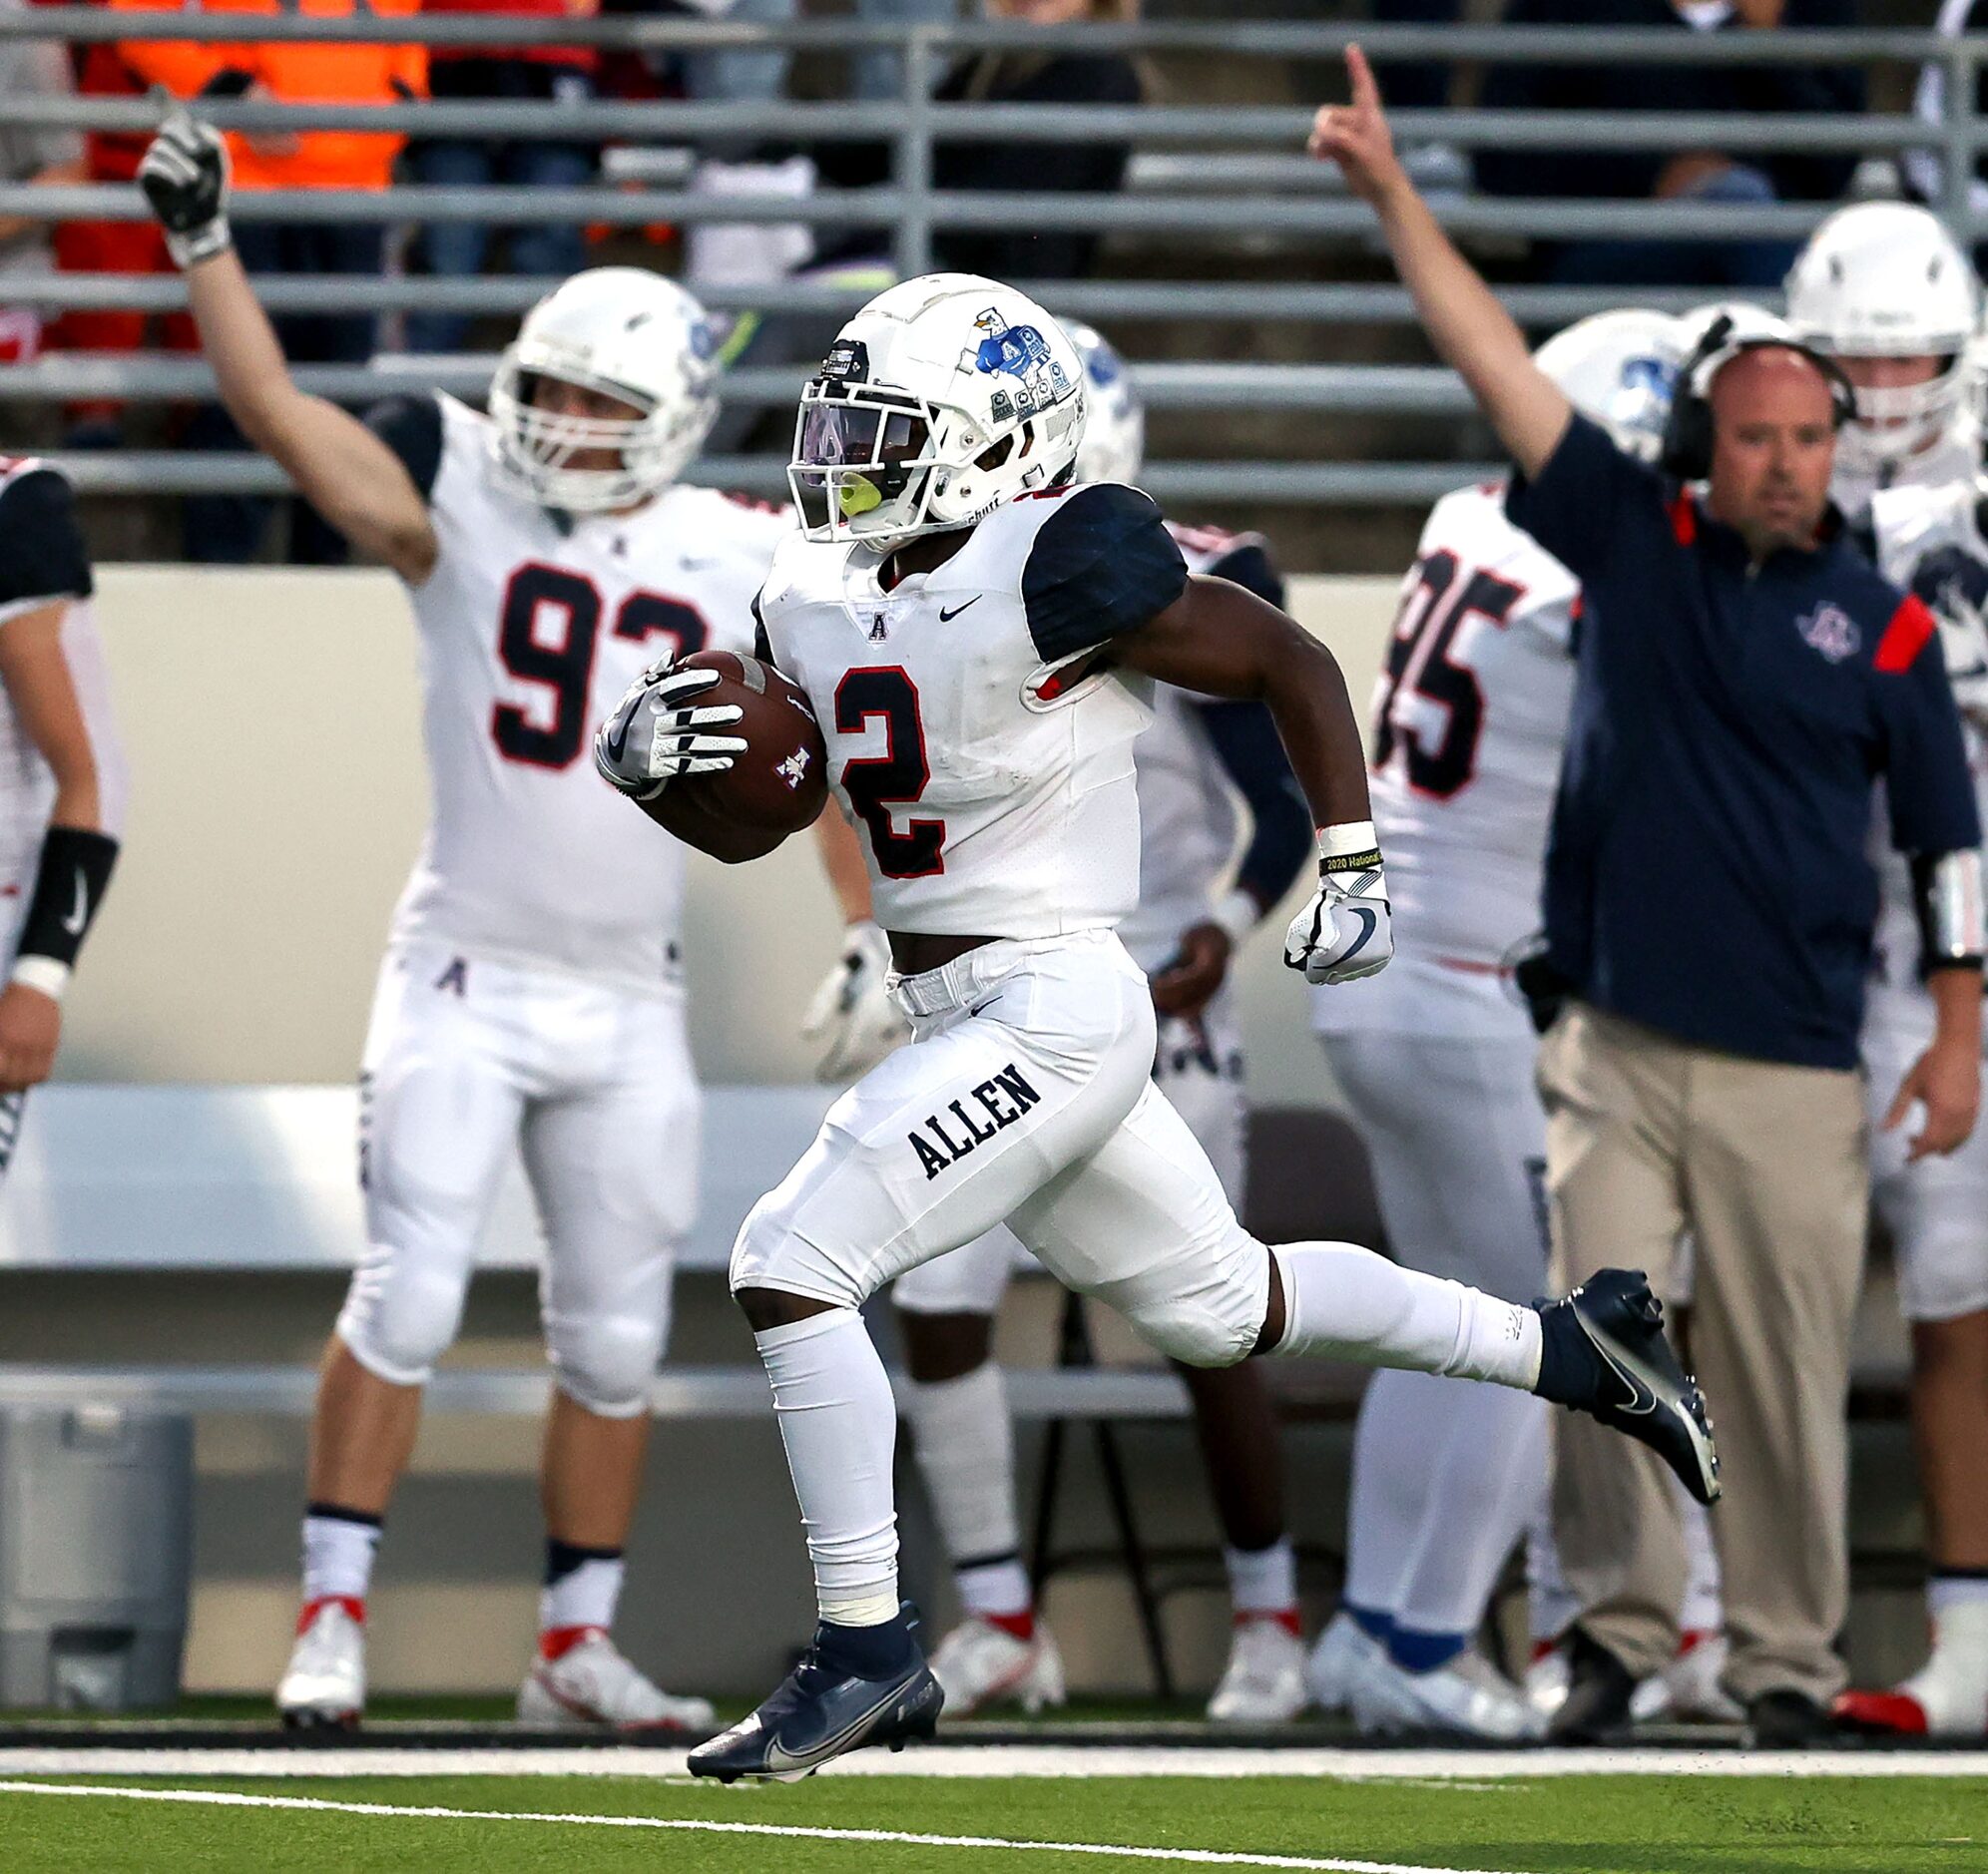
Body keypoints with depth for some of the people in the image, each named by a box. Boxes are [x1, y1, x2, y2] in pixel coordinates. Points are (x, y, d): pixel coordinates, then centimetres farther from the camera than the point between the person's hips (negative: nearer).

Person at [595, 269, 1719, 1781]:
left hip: (1055, 1013, -9)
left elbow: (1291, 664, -8)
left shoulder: (1057, 570, -16)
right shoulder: (819, 600, 8)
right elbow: (750, 819, 17)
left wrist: (1355, 877, -4)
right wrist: (644, 760, -5)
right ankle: (1574, 1346, 38)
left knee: (793, 1263, -17)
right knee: (1221, 1302, 22)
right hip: (964, 1022, 9)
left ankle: (869, 1655, -9)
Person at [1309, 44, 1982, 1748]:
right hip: (1617, 1056, 1)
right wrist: (1394, 195, -4)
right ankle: (1620, 1628, 9)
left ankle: (1788, 1663, 10)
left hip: (1792, 1077, -1)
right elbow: (1499, 364, 2)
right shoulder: (1635, 547, 5)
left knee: (1785, 1386, 1)